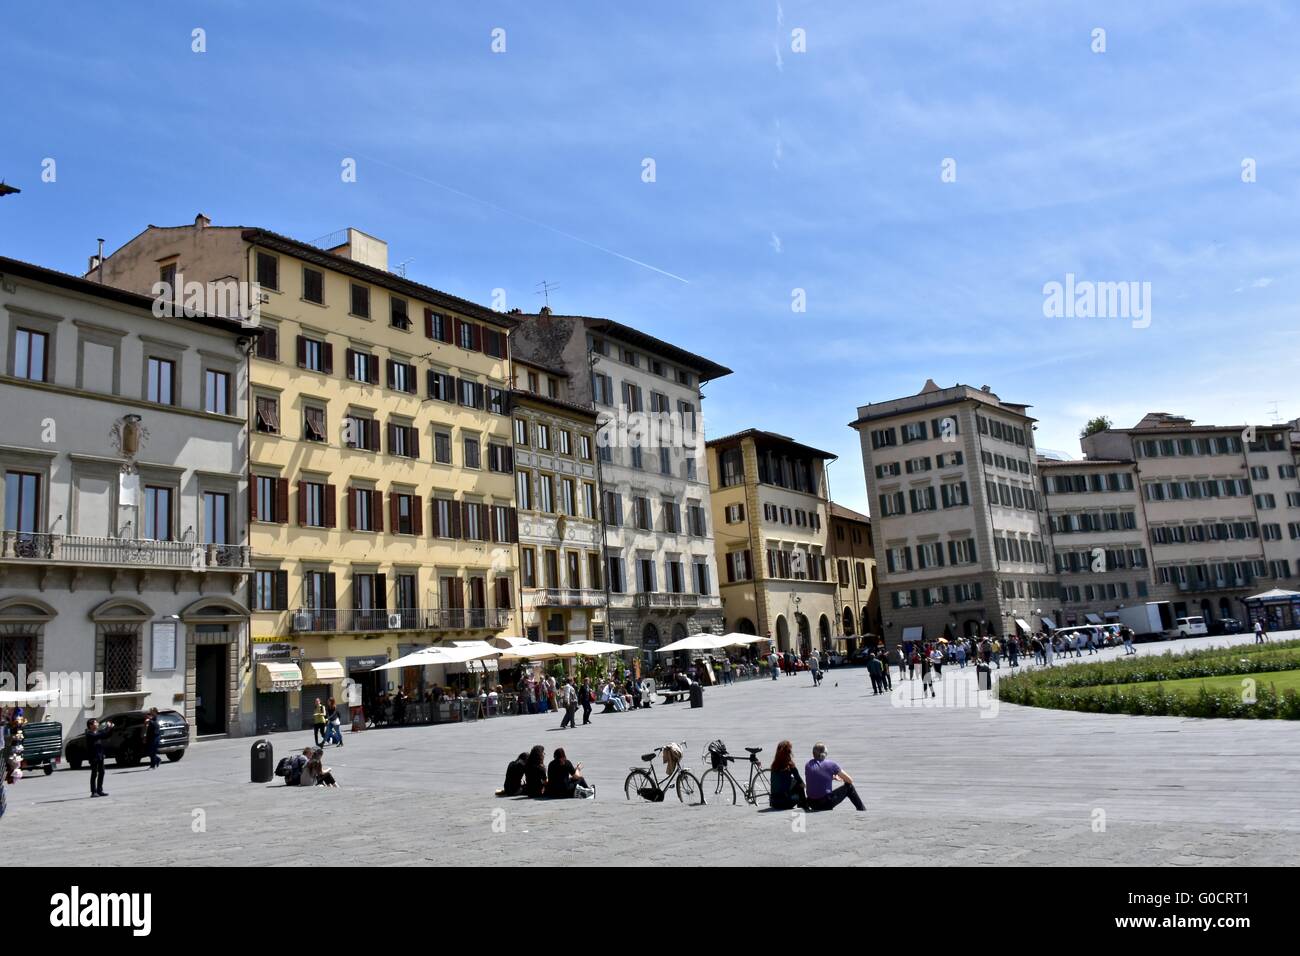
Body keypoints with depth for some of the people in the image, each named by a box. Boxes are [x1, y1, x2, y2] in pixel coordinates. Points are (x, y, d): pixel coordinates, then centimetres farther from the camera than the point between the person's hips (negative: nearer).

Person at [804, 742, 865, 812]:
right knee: (849, 787, 17)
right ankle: (862, 809, 27)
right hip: (826, 804, -4)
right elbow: (850, 780, 4)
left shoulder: (808, 765, 3)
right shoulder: (831, 764, -7)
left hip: (811, 804, 4)